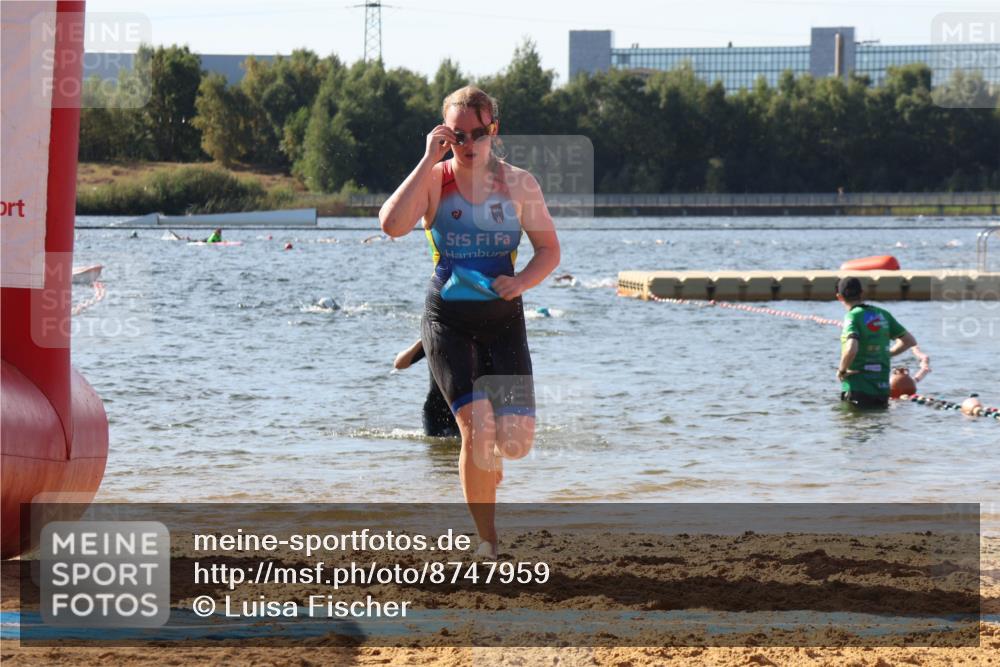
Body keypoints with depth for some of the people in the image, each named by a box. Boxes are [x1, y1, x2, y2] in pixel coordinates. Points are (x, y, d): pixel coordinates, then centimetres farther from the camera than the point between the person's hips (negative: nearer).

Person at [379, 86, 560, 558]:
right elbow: (392, 224, -23)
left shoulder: (517, 184, 0)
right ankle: (487, 542, -3)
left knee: (516, 439, -9)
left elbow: (549, 249, 5)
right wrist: (429, 161, -22)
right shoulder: (433, 181, -5)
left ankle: (487, 459, 30)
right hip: (448, 319, -2)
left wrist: (521, 282, -15)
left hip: (503, 318, 2)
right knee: (477, 426, -17)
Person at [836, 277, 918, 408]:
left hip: (857, 390, -6)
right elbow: (910, 341, 16)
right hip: (882, 390, 6)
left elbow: (851, 349, -27)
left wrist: (842, 370, -10)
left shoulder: (853, 316, -11)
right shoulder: (883, 314, 9)